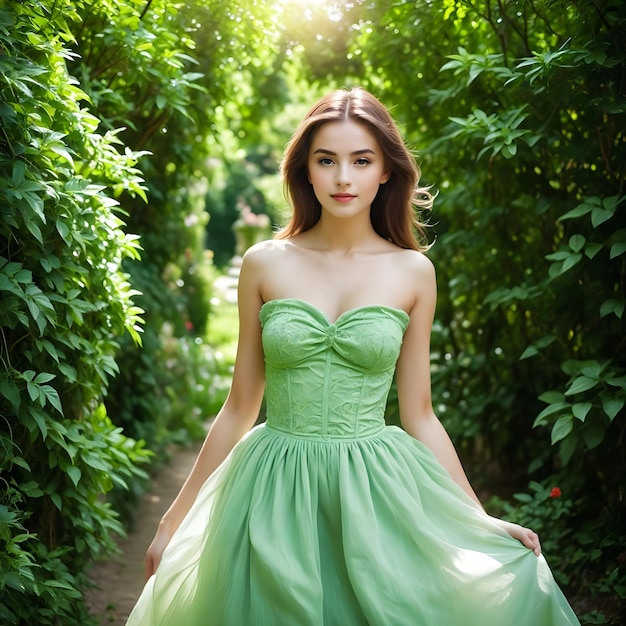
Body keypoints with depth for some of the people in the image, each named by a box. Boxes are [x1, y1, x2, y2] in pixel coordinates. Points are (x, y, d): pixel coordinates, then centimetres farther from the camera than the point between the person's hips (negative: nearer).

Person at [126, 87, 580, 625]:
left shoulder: (413, 273, 1)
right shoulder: (265, 264, 0)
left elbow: (418, 414, 7)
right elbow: (240, 407, 6)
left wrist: (483, 522, 6)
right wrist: (177, 518, 8)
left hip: (376, 494, 0)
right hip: (275, 499, 0)